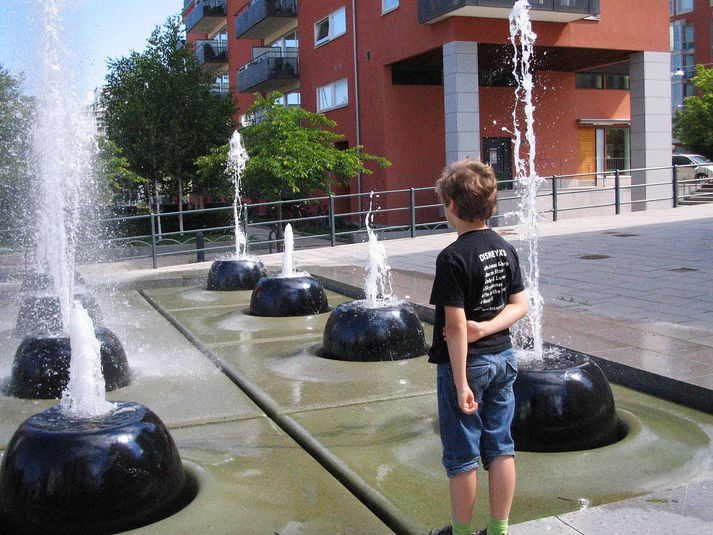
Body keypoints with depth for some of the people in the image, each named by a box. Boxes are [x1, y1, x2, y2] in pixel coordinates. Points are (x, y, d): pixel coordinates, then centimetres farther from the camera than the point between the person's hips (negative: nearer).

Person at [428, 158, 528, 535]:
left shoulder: (453, 257, -20)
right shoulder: (505, 249, 3)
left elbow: (456, 326, -21)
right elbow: (520, 306, 4)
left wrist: (461, 384, -18)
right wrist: (486, 327, -9)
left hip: (467, 363, -7)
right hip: (503, 358, 7)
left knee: (462, 456, 8)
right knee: (500, 448, 15)